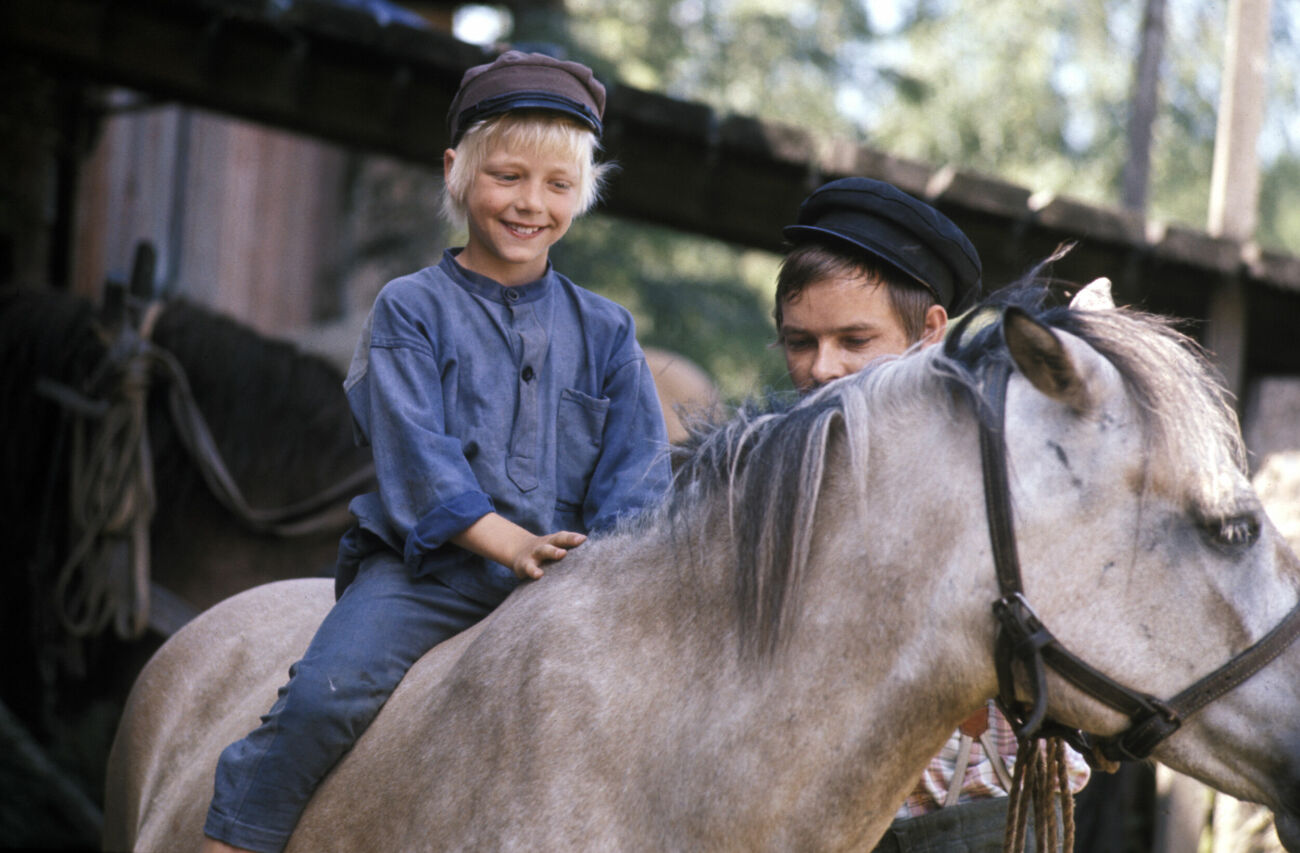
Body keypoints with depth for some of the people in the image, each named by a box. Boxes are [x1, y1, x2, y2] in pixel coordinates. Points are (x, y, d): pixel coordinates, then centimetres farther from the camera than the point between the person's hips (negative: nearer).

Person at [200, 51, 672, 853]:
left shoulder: (605, 331, 14)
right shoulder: (412, 307, 6)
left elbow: (637, 471, 6)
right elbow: (414, 448, -7)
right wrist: (507, 541, -21)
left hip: (570, 576, 3)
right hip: (427, 567, -3)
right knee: (330, 692, -25)